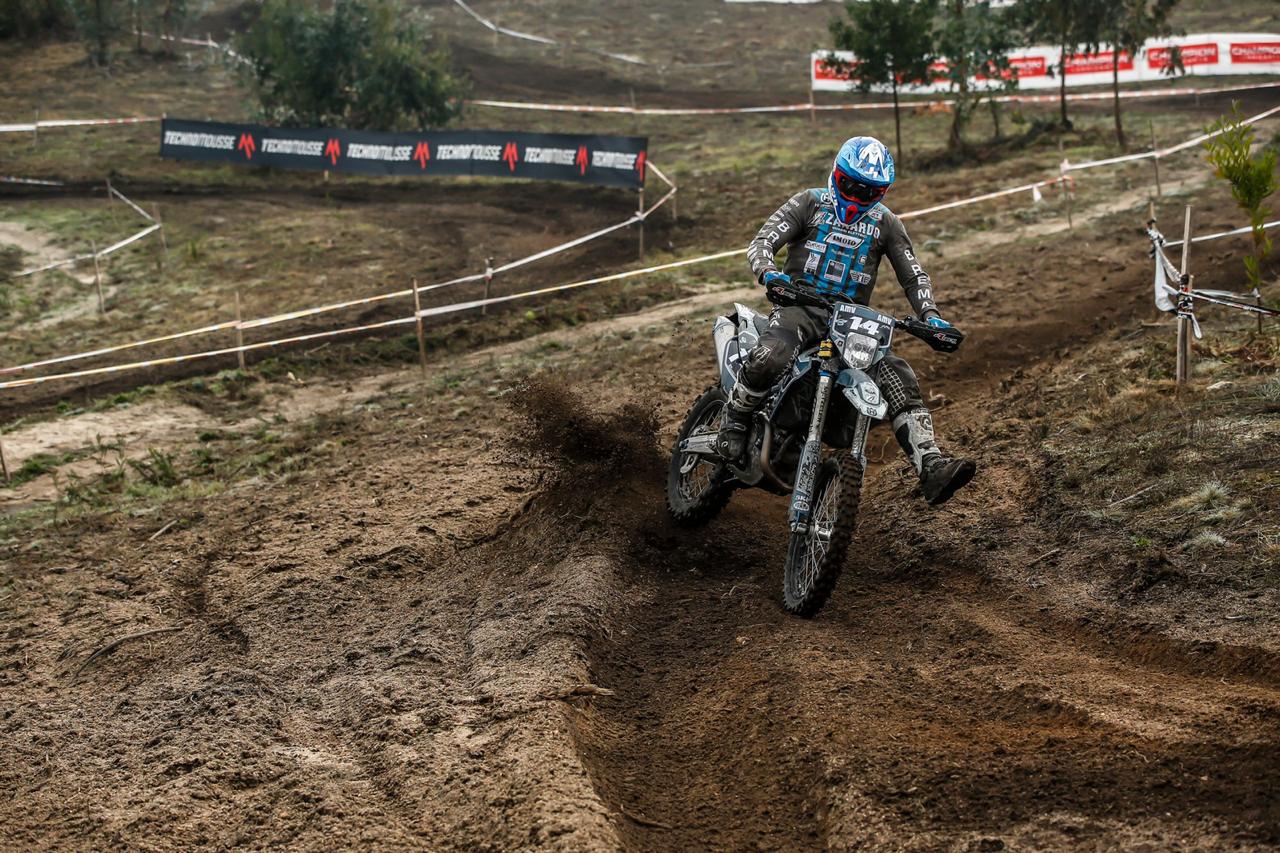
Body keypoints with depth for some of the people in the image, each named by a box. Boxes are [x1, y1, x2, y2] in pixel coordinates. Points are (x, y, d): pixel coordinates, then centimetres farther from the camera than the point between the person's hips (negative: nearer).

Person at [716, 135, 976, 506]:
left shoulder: (886, 223, 12)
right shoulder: (809, 203, 4)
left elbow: (913, 275, 12)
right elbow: (762, 241, -6)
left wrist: (930, 315, -8)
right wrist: (767, 272, -30)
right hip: (800, 305, -3)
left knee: (900, 381, -17)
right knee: (768, 358, -36)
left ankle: (931, 468, -26)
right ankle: (733, 424, -11)